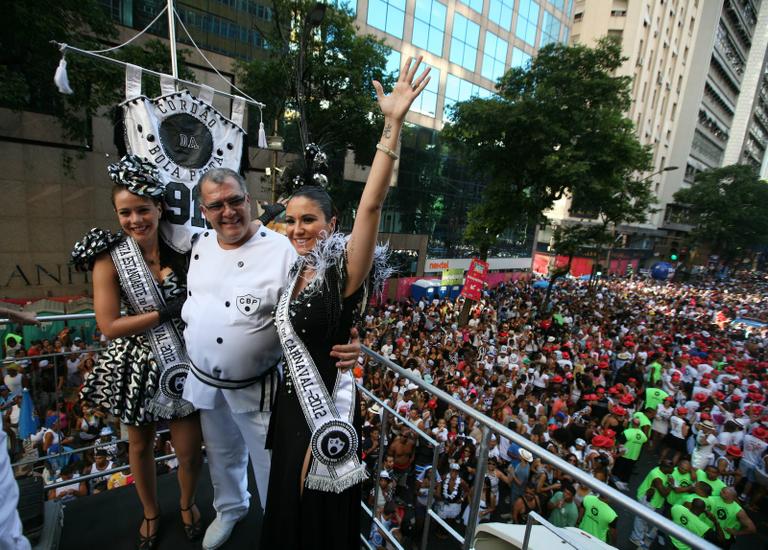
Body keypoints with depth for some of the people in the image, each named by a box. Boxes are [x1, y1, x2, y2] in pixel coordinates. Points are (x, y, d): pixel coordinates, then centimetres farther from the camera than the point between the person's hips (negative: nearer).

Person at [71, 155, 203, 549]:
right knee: (140, 444, 20)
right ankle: (150, 513, 49)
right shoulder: (110, 259, -11)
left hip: (183, 361, 1)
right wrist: (166, 312, -20)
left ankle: (187, 503, 42)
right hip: (139, 365, 0)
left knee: (190, 449, 7)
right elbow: (109, 326, -14)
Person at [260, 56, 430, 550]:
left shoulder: (345, 269, -22)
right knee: (289, 499, 29)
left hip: (329, 405, -7)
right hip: (295, 402, 8)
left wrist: (393, 125, -41)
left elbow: (372, 204, -37)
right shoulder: (299, 271, 1)